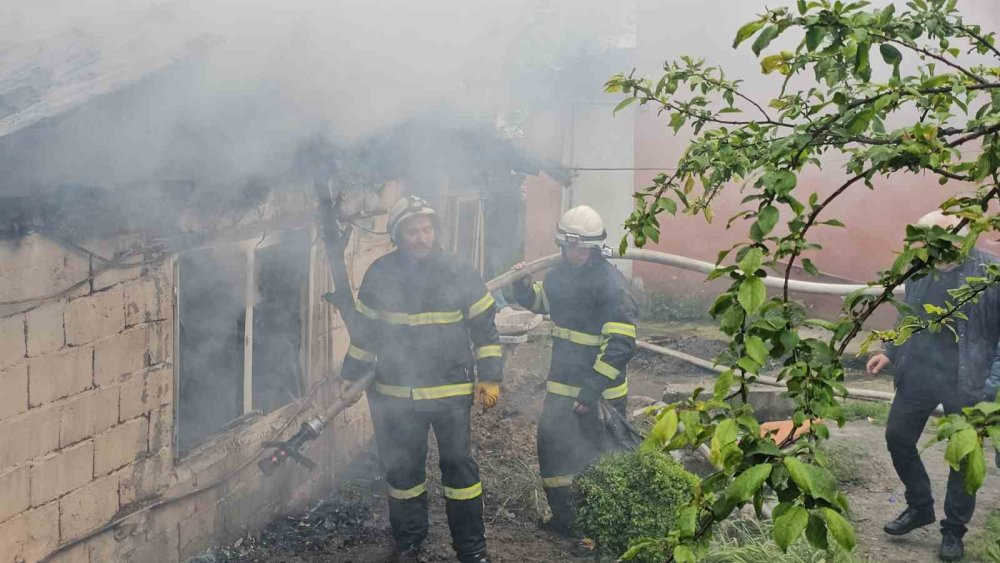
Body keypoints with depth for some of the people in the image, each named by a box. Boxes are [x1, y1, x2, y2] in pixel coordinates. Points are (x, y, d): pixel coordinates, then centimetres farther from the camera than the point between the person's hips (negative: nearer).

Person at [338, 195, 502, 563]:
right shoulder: (380, 275, -2)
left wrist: (490, 377, -3)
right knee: (402, 469, 11)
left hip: (452, 391, -1)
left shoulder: (460, 274, -5)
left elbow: (484, 328, 2)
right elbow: (366, 330, 9)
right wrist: (351, 376, 10)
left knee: (459, 466, 2)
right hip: (396, 394, 2)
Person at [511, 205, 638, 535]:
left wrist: (592, 389, -27)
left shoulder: (611, 283, -21)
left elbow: (621, 344, -25)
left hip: (601, 392, -8)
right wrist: (523, 287, 1)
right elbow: (541, 301, 24)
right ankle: (563, 517, 33)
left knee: (602, 457, 5)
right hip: (562, 383, 8)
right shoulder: (561, 272, 4)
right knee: (551, 444, 16)